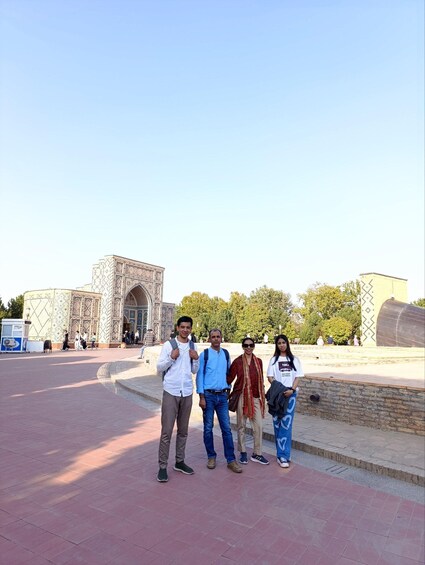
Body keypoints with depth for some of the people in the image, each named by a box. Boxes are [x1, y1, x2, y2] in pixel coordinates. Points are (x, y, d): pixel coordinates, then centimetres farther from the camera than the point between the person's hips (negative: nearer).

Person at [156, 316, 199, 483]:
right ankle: (162, 466, 8)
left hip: (187, 393, 4)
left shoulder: (193, 346, 7)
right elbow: (159, 367, -5)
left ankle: (179, 462, 27)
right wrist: (171, 357, -19)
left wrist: (196, 358, -5)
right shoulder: (168, 345, -5)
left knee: (183, 430, 14)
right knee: (166, 431, -2)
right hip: (171, 392, -4)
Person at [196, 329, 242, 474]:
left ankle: (231, 460, 11)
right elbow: (200, 375, -5)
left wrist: (228, 390, 12)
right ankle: (211, 457, 23)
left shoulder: (226, 354, 6)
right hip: (208, 395, -3)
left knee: (226, 428, 3)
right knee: (208, 428, 7)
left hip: (222, 395, 3)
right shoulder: (204, 355, -5)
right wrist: (201, 397, -9)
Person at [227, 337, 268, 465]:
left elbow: (261, 379, 14)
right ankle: (243, 453, 24)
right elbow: (230, 378, -3)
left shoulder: (258, 361, 7)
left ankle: (257, 454, 16)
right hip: (242, 396, -3)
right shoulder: (238, 361, -5)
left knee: (258, 426, 2)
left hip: (255, 397, 3)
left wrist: (262, 396, 14)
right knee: (241, 426, 8)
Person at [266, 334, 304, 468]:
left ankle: (282, 454, 1)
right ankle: (283, 454, 8)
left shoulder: (294, 360, 9)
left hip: (290, 394, 1)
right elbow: (270, 377, 1)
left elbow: (297, 377, 5)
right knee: (278, 423, 0)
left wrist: (292, 389, -11)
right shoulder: (274, 359, 6)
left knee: (287, 424, -4)